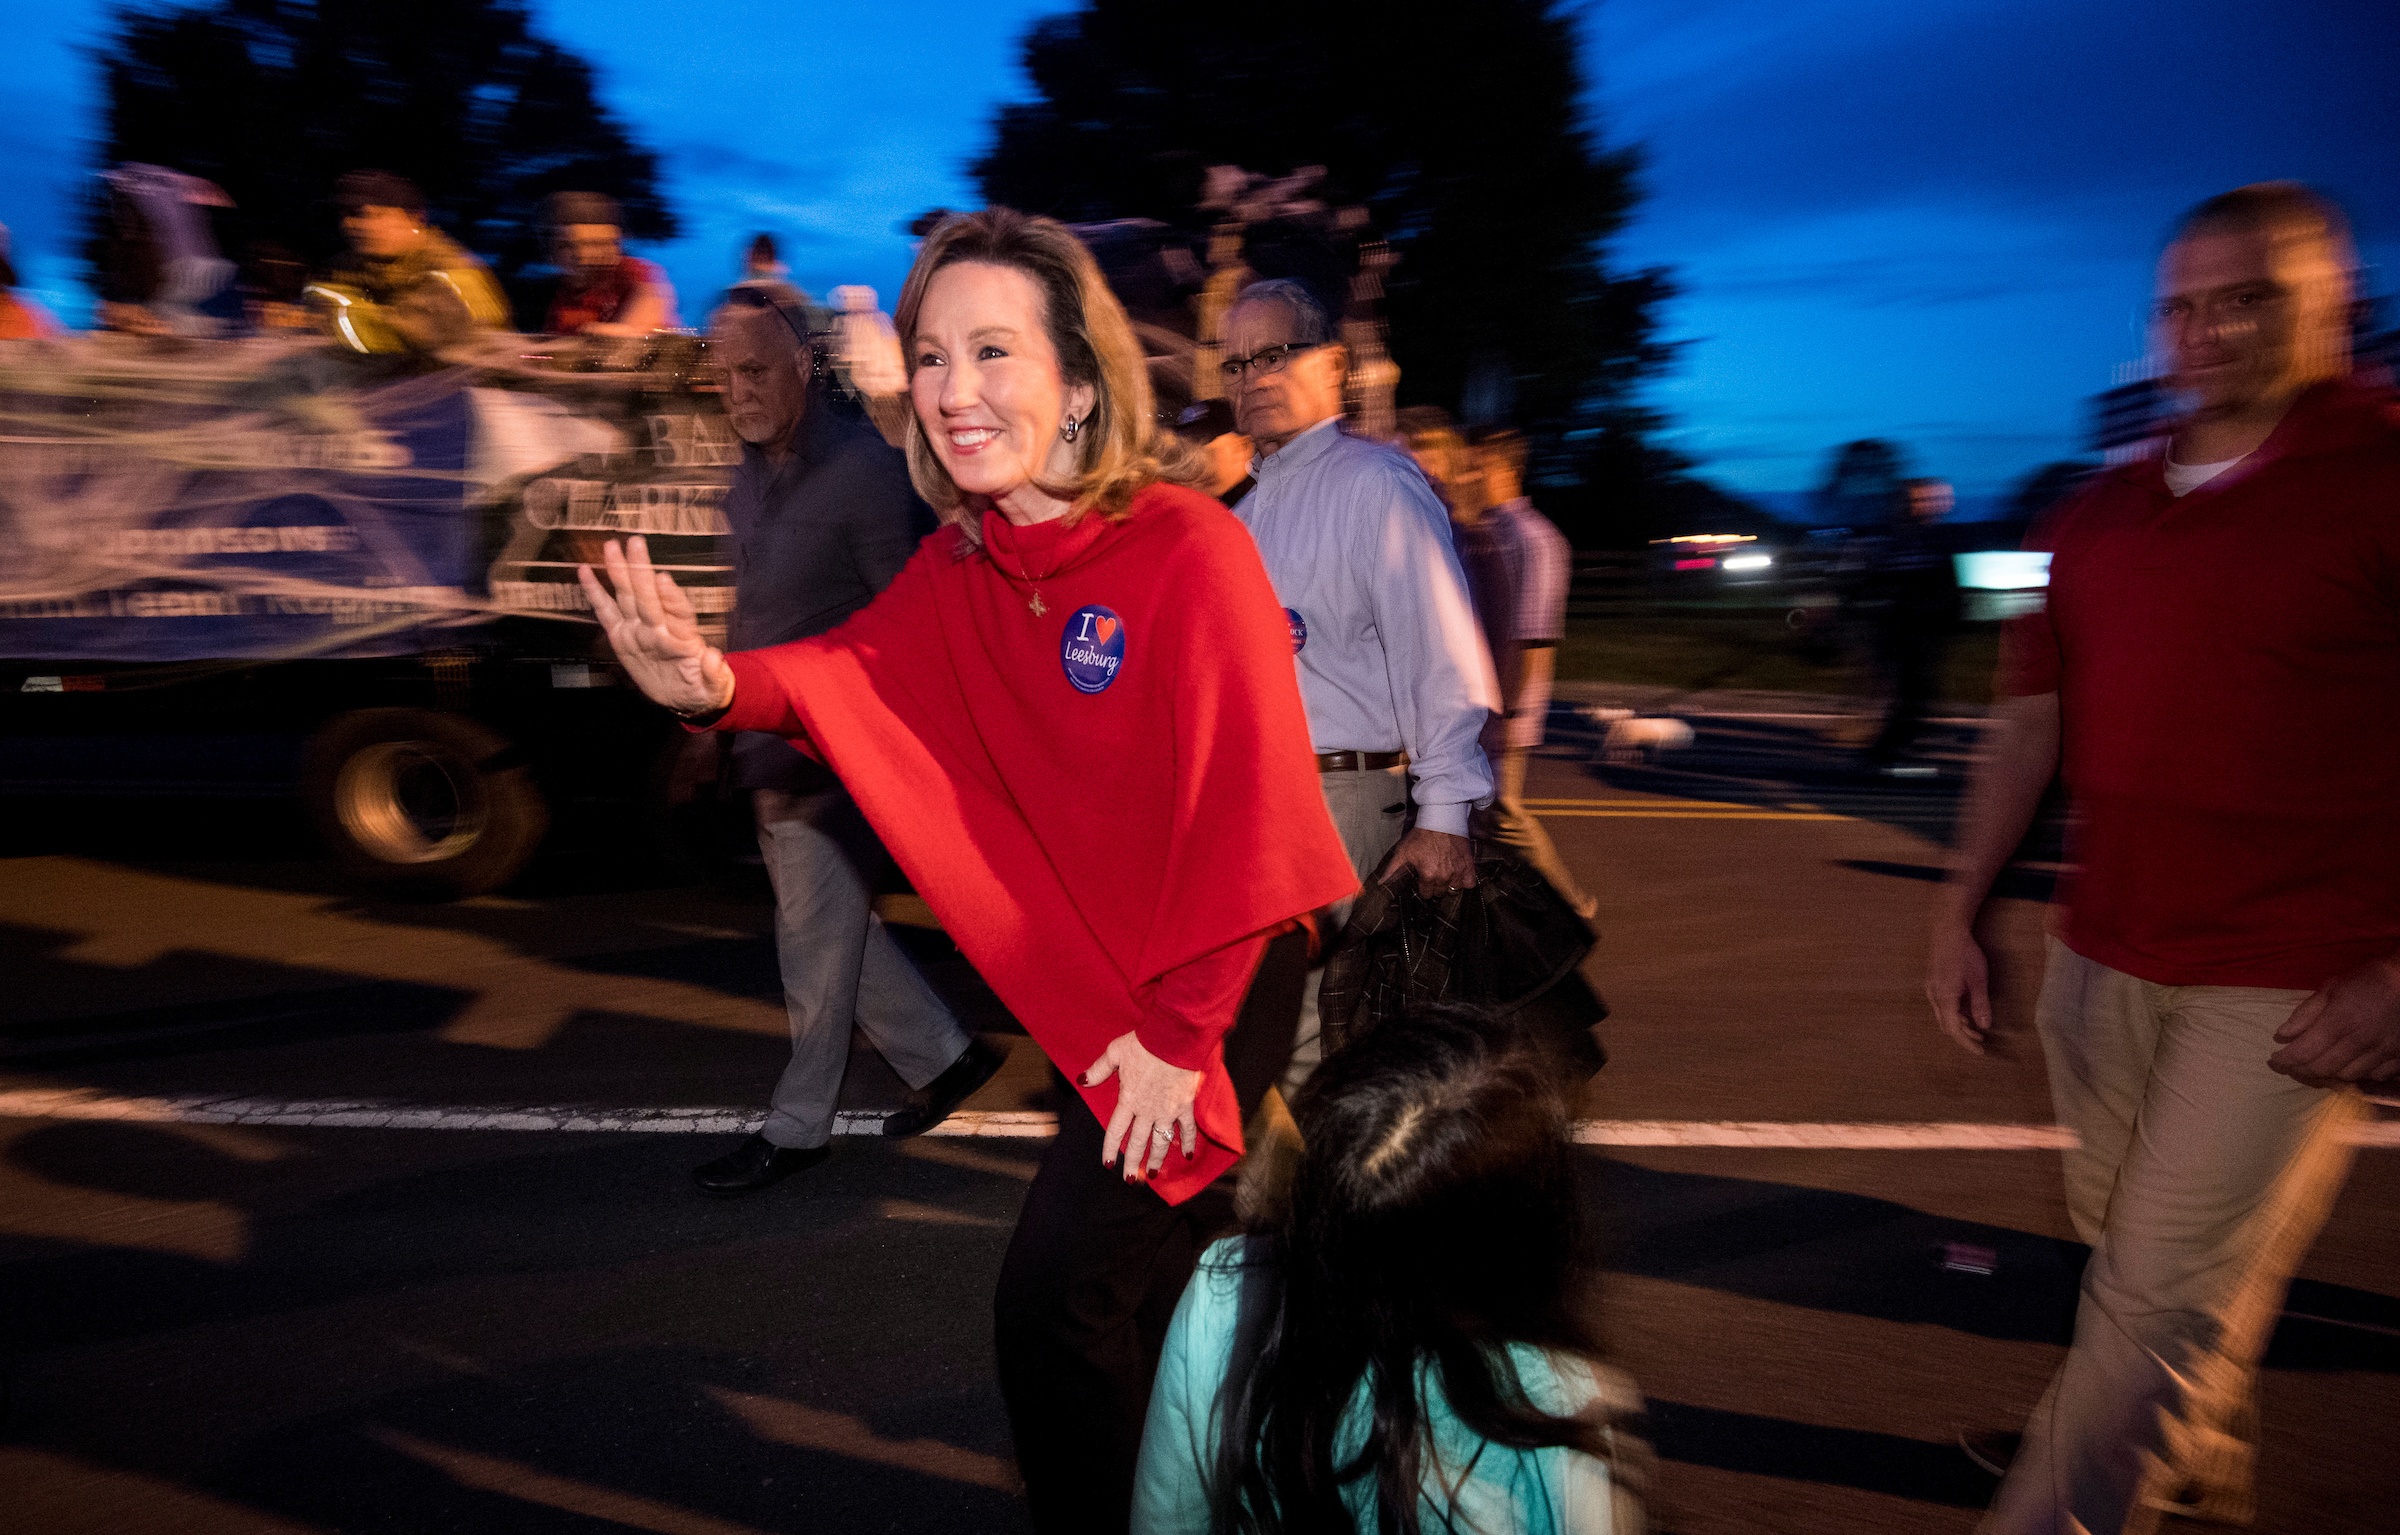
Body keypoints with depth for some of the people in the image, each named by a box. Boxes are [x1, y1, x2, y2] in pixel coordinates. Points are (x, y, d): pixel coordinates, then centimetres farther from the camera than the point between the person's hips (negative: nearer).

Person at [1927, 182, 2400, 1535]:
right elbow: (2035, 724, 11)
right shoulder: (2102, 513, 10)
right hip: (2106, 955, 6)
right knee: (2135, 1249, 20)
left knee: (2159, 1299, -1)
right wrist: (1961, 909, 7)